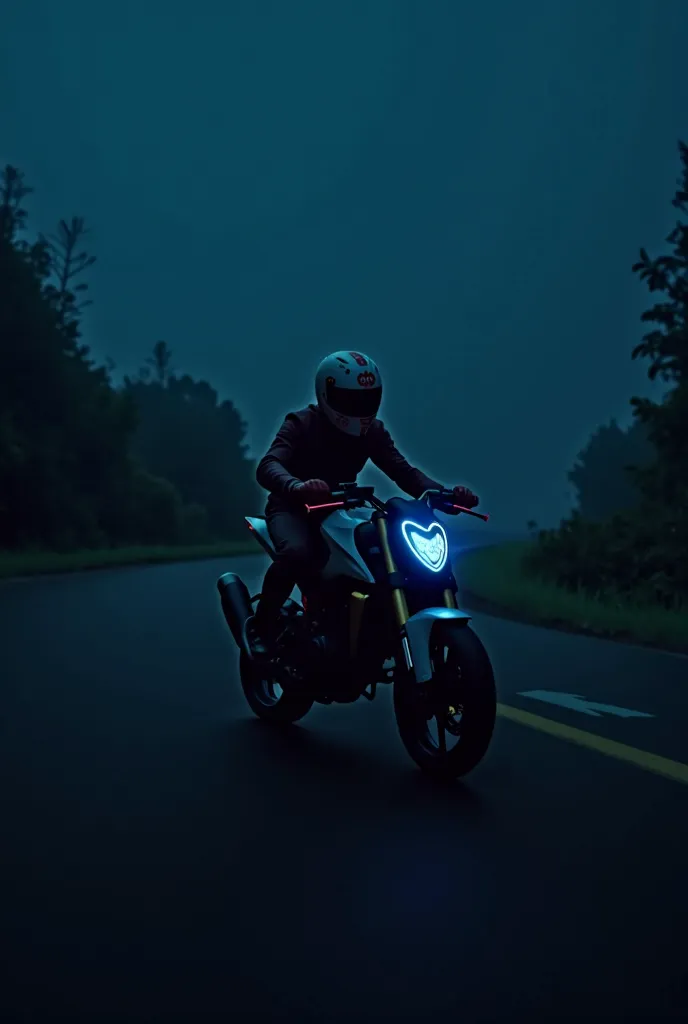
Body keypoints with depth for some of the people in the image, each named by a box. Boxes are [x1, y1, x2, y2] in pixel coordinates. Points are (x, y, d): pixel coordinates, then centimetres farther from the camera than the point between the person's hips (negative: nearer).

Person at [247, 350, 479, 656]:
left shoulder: (372, 431, -2)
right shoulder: (301, 424, -17)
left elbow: (404, 472, -13)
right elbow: (268, 465, -35)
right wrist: (297, 487, -59)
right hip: (293, 508, -5)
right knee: (297, 553, -39)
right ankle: (260, 625, -15)